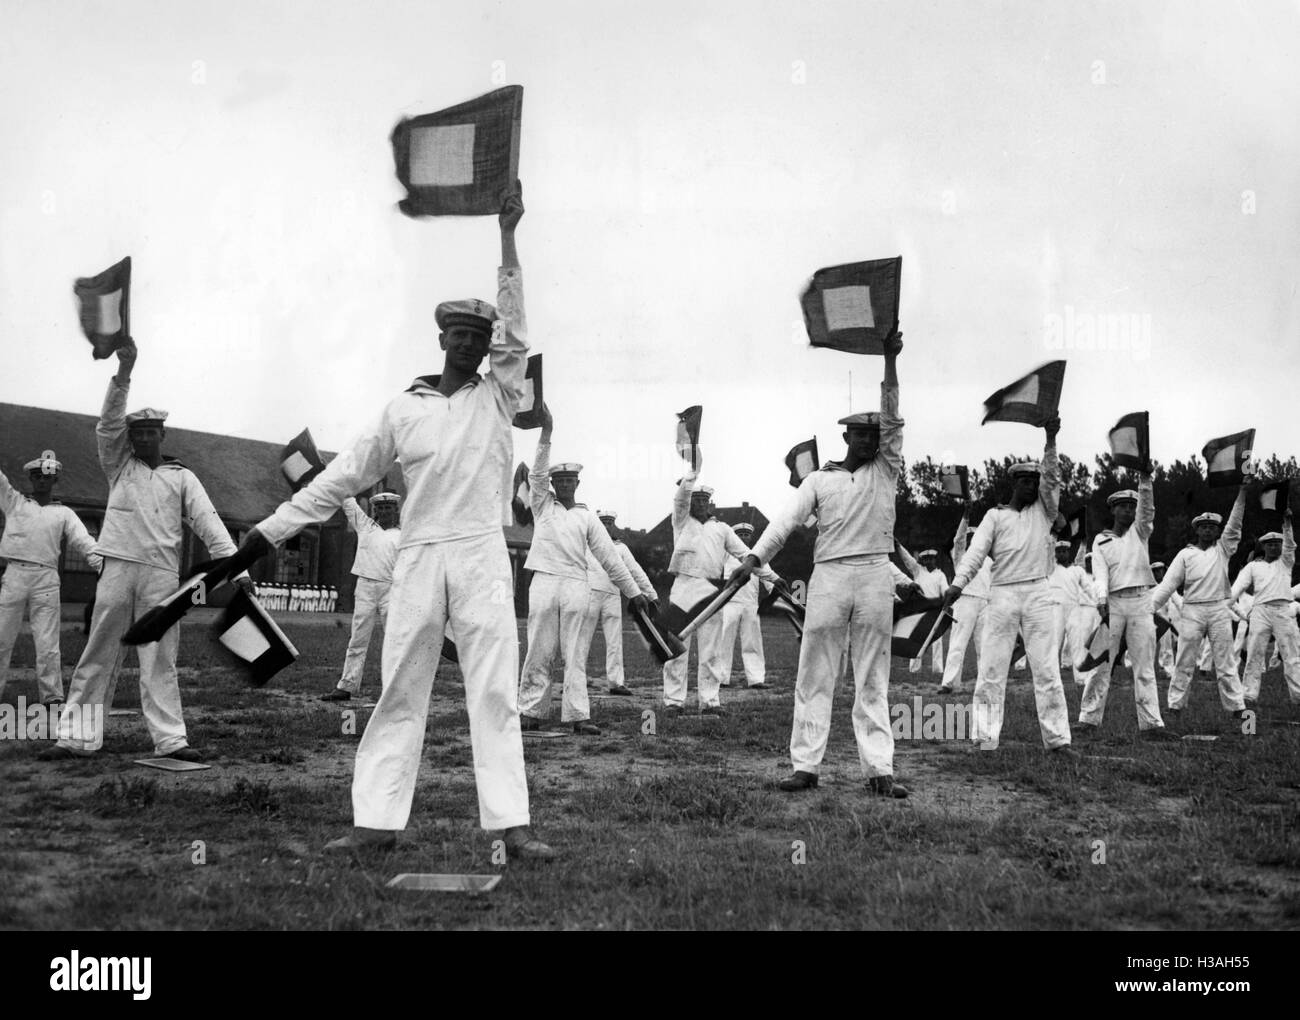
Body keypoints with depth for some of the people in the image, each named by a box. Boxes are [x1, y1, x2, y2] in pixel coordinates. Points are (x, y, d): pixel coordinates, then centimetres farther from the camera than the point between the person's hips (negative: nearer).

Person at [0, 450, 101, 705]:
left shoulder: (64, 513, 14)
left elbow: (83, 541, 1)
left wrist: (100, 563, -17)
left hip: (46, 580, -1)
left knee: (47, 644, -4)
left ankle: (52, 699, -1)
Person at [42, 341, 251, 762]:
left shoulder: (182, 477, 10)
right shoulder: (119, 466, 13)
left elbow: (210, 525, 1)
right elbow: (109, 423, -3)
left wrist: (238, 569, -12)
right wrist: (124, 371, -16)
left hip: (163, 575, -1)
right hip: (117, 569, 1)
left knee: (159, 661, 0)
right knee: (98, 655, 2)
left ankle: (170, 739, -1)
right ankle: (78, 736, 4)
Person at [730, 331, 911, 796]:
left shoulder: (886, 469, 13)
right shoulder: (820, 479, 12)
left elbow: (893, 420, 1)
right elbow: (787, 519, 1)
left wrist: (890, 361, -8)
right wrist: (753, 557, -13)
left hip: (875, 573, 0)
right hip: (828, 575, 0)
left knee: (873, 680, 3)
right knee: (814, 676, 0)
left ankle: (879, 770, 1)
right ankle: (805, 766, 2)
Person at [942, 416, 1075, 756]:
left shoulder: (1043, 510, 14)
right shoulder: (995, 516, 10)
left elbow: (1052, 478, -3)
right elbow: (976, 551, -2)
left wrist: (1051, 440, -17)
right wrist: (958, 583, -18)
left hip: (1037, 593, 1)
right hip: (1002, 594, -1)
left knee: (1047, 669, 0)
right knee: (991, 669, -3)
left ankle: (1057, 738, 1)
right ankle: (985, 738, -1)